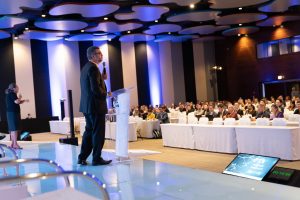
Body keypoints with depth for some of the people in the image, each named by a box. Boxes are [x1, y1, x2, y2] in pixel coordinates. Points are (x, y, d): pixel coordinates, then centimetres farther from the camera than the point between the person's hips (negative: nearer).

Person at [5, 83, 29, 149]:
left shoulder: (9, 94, 20)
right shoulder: (12, 94, -12)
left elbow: (17, 102, 26)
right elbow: (17, 102, -21)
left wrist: (24, 100, 17)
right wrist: (20, 97, -3)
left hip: (11, 113, 10)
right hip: (13, 113, -10)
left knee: (12, 129, 11)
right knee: (15, 129, -12)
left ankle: (12, 144, 13)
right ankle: (15, 144, -15)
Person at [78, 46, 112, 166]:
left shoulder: (85, 68, 15)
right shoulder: (93, 68, -16)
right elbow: (96, 89, -23)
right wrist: (106, 94, -7)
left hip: (87, 106, 10)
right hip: (96, 106, -10)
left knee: (89, 131, 16)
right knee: (98, 133, -1)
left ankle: (82, 158, 20)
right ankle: (97, 158, 7)